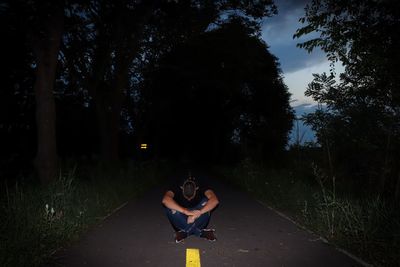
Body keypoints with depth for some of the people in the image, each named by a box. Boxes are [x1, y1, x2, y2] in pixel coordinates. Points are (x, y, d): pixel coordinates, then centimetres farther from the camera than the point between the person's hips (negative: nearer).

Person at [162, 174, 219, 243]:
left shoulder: (201, 185, -23)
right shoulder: (177, 185, -24)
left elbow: (215, 200, -38)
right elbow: (165, 200, -44)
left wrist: (199, 212, -47)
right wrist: (185, 211, -51)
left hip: (198, 219, 0)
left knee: (206, 203, -29)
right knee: (171, 208, -31)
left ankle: (185, 231, -19)